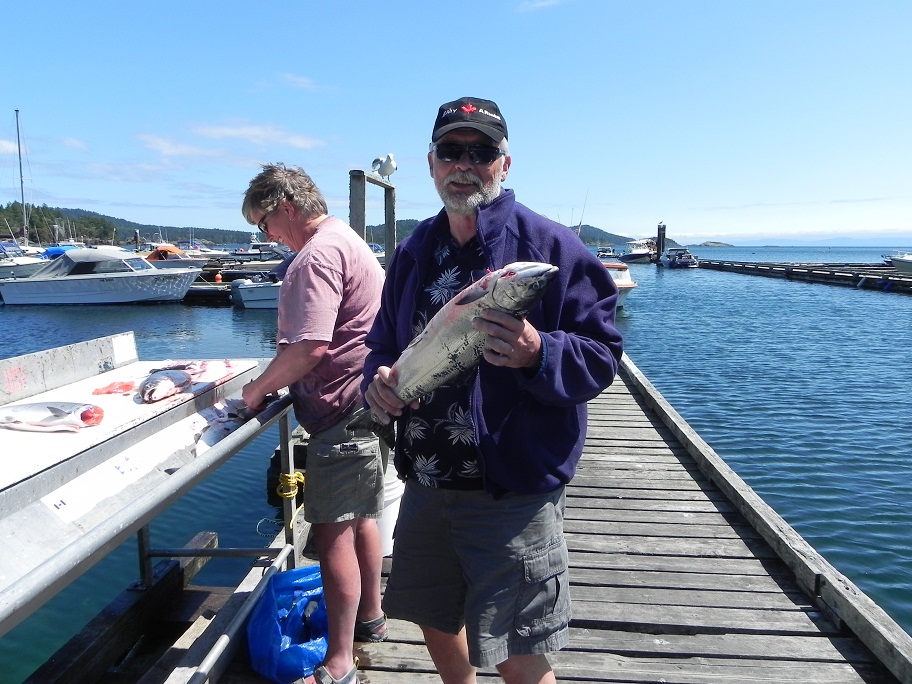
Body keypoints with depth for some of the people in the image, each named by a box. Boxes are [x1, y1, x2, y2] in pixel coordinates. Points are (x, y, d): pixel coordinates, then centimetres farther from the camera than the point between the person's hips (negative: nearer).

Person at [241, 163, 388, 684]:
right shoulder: (348, 240, 17)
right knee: (361, 518, 21)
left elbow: (310, 348, -27)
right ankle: (369, 617, 39)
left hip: (342, 412, -11)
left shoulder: (317, 255, -17)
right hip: (369, 405, 11)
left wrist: (259, 387, -11)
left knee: (333, 532, -3)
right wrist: (277, 381, 15)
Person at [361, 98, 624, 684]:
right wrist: (379, 378, -4)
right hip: (425, 482, 7)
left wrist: (537, 353, -32)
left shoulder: (550, 245, -10)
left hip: (513, 489, -6)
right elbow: (385, 340, 17)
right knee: (435, 620, 24)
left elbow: (602, 355, -12)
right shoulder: (414, 251, 9)